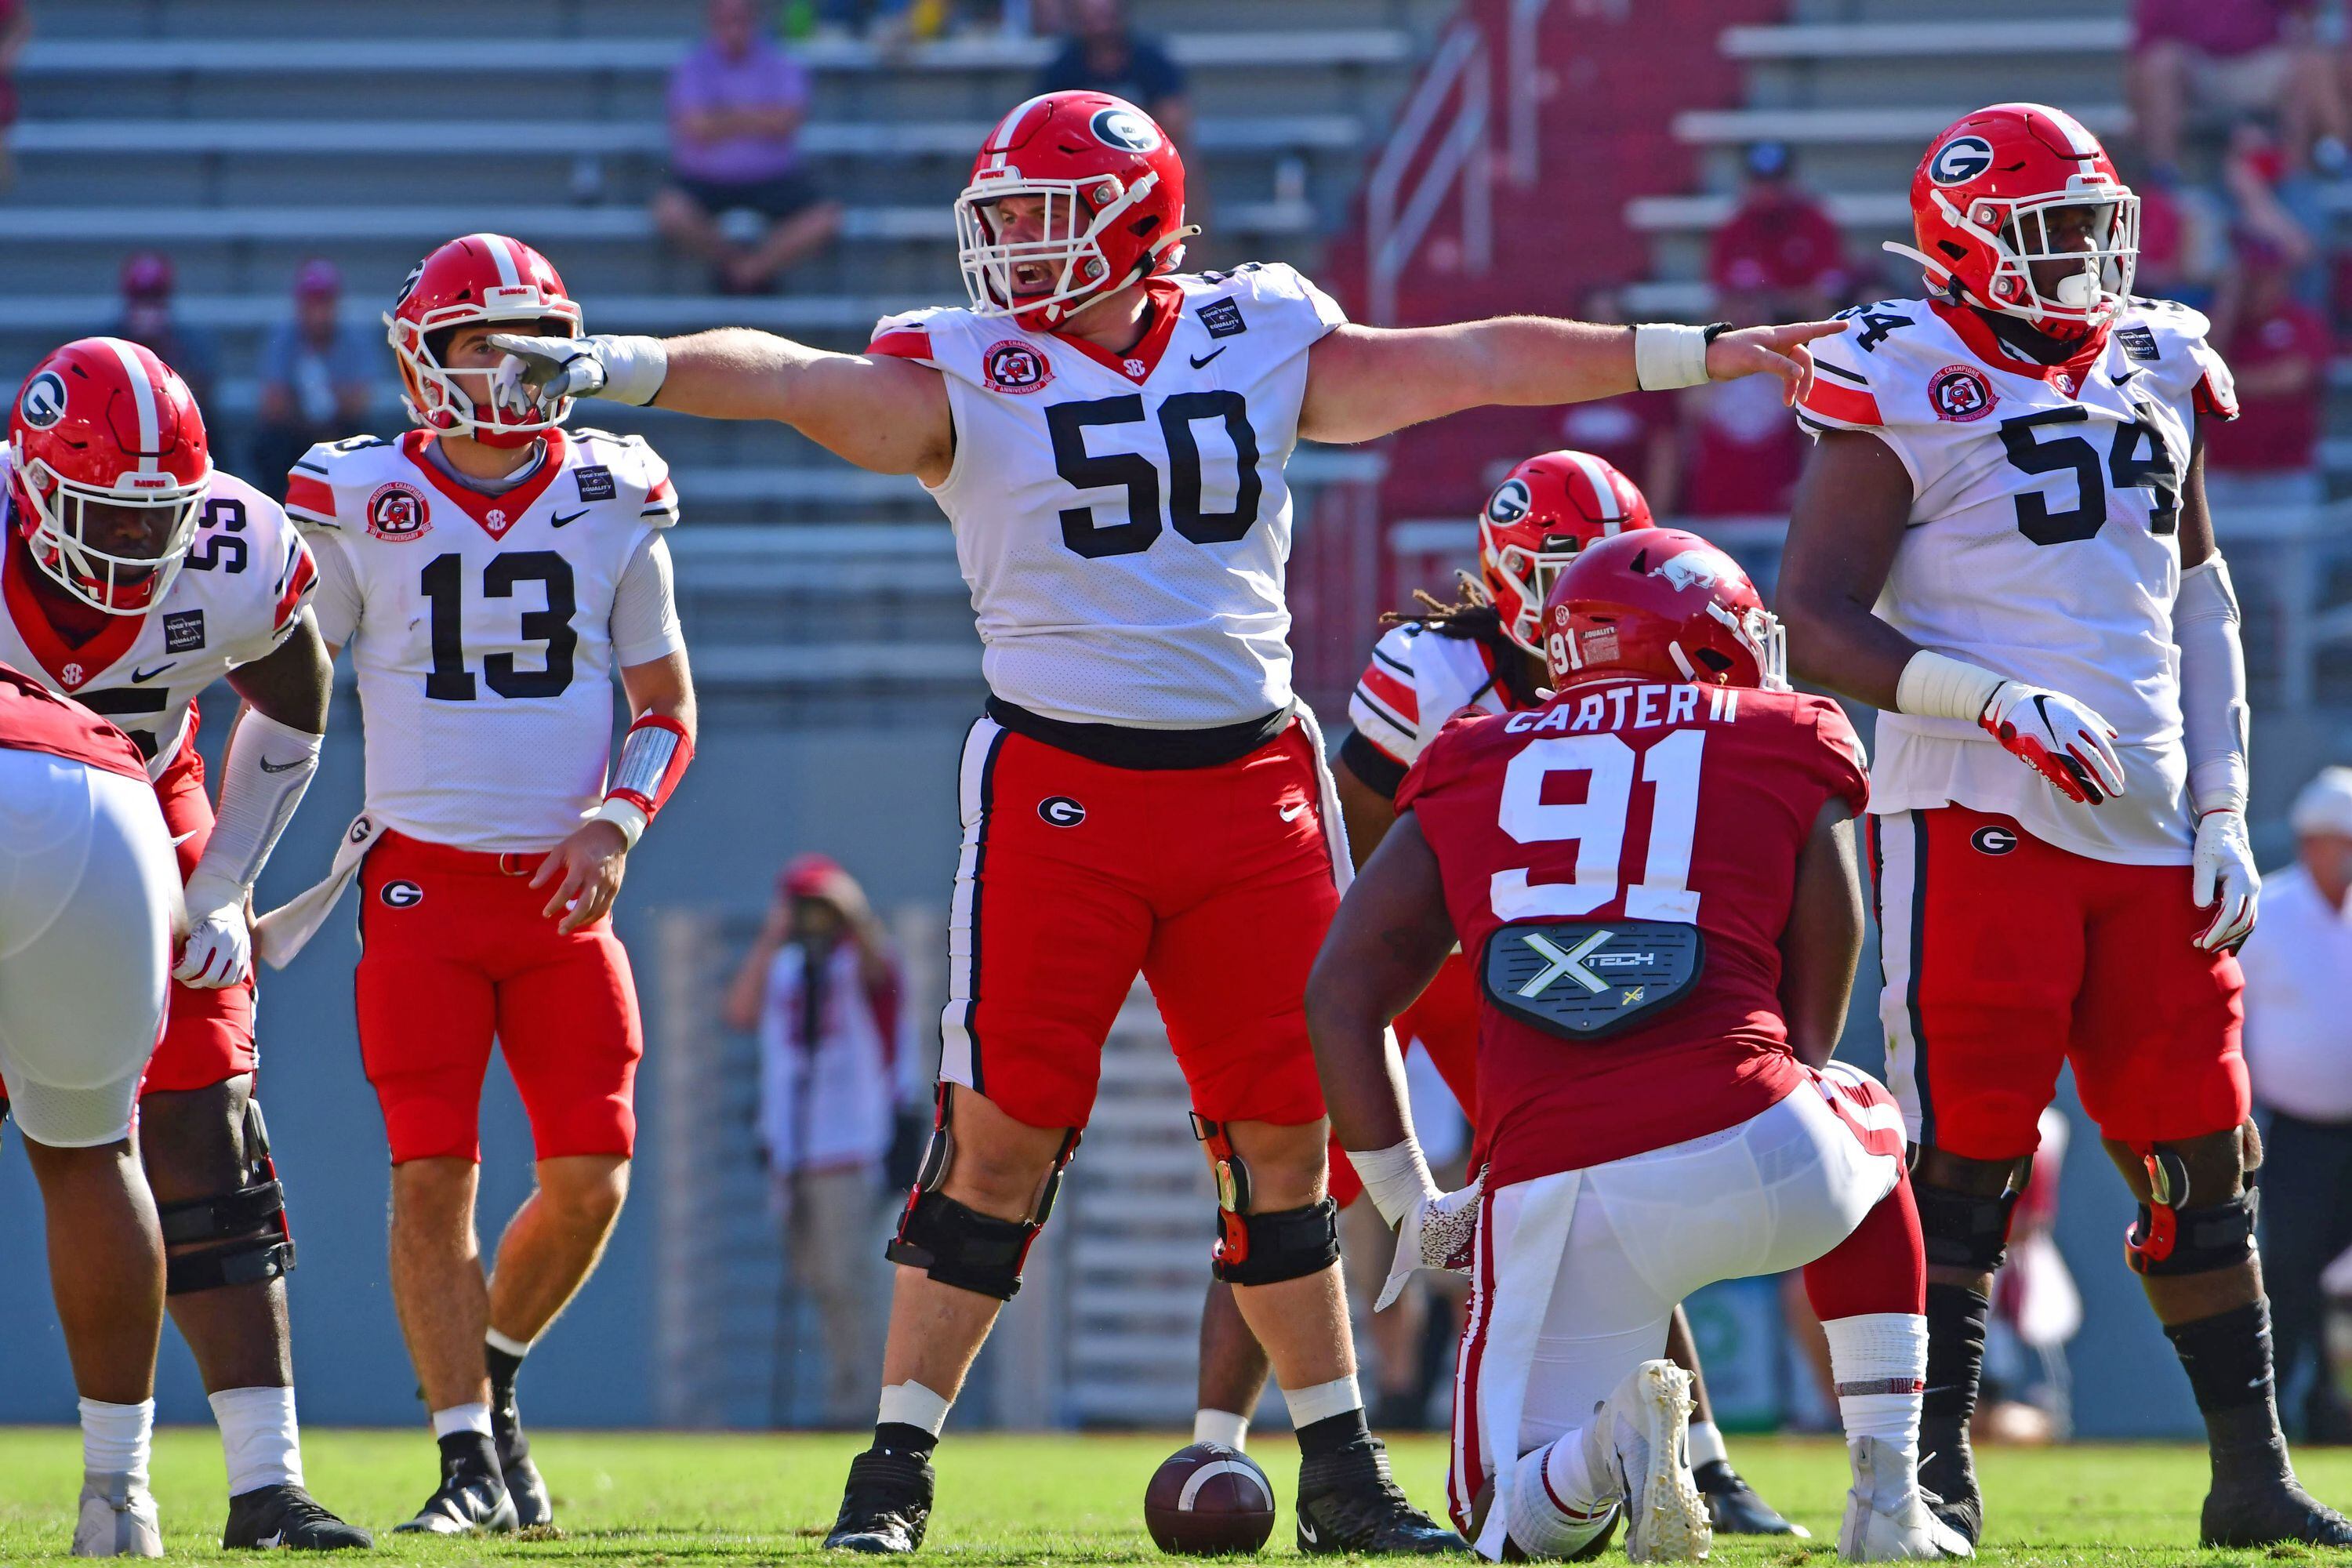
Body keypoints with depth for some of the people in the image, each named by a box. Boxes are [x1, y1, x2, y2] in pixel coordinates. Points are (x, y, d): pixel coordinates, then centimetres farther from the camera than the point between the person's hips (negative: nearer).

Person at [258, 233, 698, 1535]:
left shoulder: (610, 503, 5)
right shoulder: (361, 505, -1)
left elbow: (667, 706, 12)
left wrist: (617, 821, -6)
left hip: (564, 890, 2)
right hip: (423, 880, -2)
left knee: (589, 1179, -4)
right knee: (432, 1174, -9)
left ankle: (491, 1375, 23)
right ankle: (469, 1458, 0)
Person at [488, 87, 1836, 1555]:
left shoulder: (1260, 347, 7)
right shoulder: (970, 377, -1)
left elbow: (1472, 362, 10)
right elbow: (797, 381, -16)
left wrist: (1703, 352, 12)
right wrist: (623, 366, -32)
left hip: (1251, 786, 3)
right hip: (1061, 787, -3)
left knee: (1283, 1140, 7)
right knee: (1003, 1139, -7)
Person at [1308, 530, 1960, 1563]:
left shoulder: (1471, 770, 22)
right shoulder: (1787, 755, 15)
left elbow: (1340, 998, 16)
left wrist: (1409, 1205, 22)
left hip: (1551, 1195, 1)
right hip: (1749, 1154, -1)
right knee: (1864, 1129, 38)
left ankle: (1610, 1442, -18)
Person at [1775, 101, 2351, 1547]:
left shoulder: (2155, 369, 14)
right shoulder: (1908, 385, -6)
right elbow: (1816, 616, -9)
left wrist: (2221, 814, 13)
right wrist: (1996, 702, -21)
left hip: (2150, 831, 6)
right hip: (1980, 826, -6)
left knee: (2201, 1157, 7)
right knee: (1967, 1154, -6)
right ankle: (1934, 1476, 0)